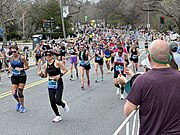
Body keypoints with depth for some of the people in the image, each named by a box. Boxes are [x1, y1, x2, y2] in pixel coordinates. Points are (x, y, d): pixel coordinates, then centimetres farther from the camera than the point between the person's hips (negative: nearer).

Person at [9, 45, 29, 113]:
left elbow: (27, 66, -5)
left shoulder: (21, 57, -11)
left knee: (20, 92, -4)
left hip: (22, 76, -4)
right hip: (14, 77, 4)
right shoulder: (11, 58, 1)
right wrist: (11, 70, 5)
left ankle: (22, 106, 16)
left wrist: (21, 69, -20)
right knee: (14, 93, -2)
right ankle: (19, 102, 30)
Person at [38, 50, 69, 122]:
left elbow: (65, 70, -6)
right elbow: (45, 75, 14)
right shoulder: (45, 65, 4)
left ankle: (64, 104, 25)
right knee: (52, 102, 3)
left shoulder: (57, 63, -12)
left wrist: (60, 75, -18)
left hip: (58, 84, -5)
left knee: (57, 101, -13)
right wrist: (41, 74, -7)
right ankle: (58, 116, 22)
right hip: (50, 84, 5)